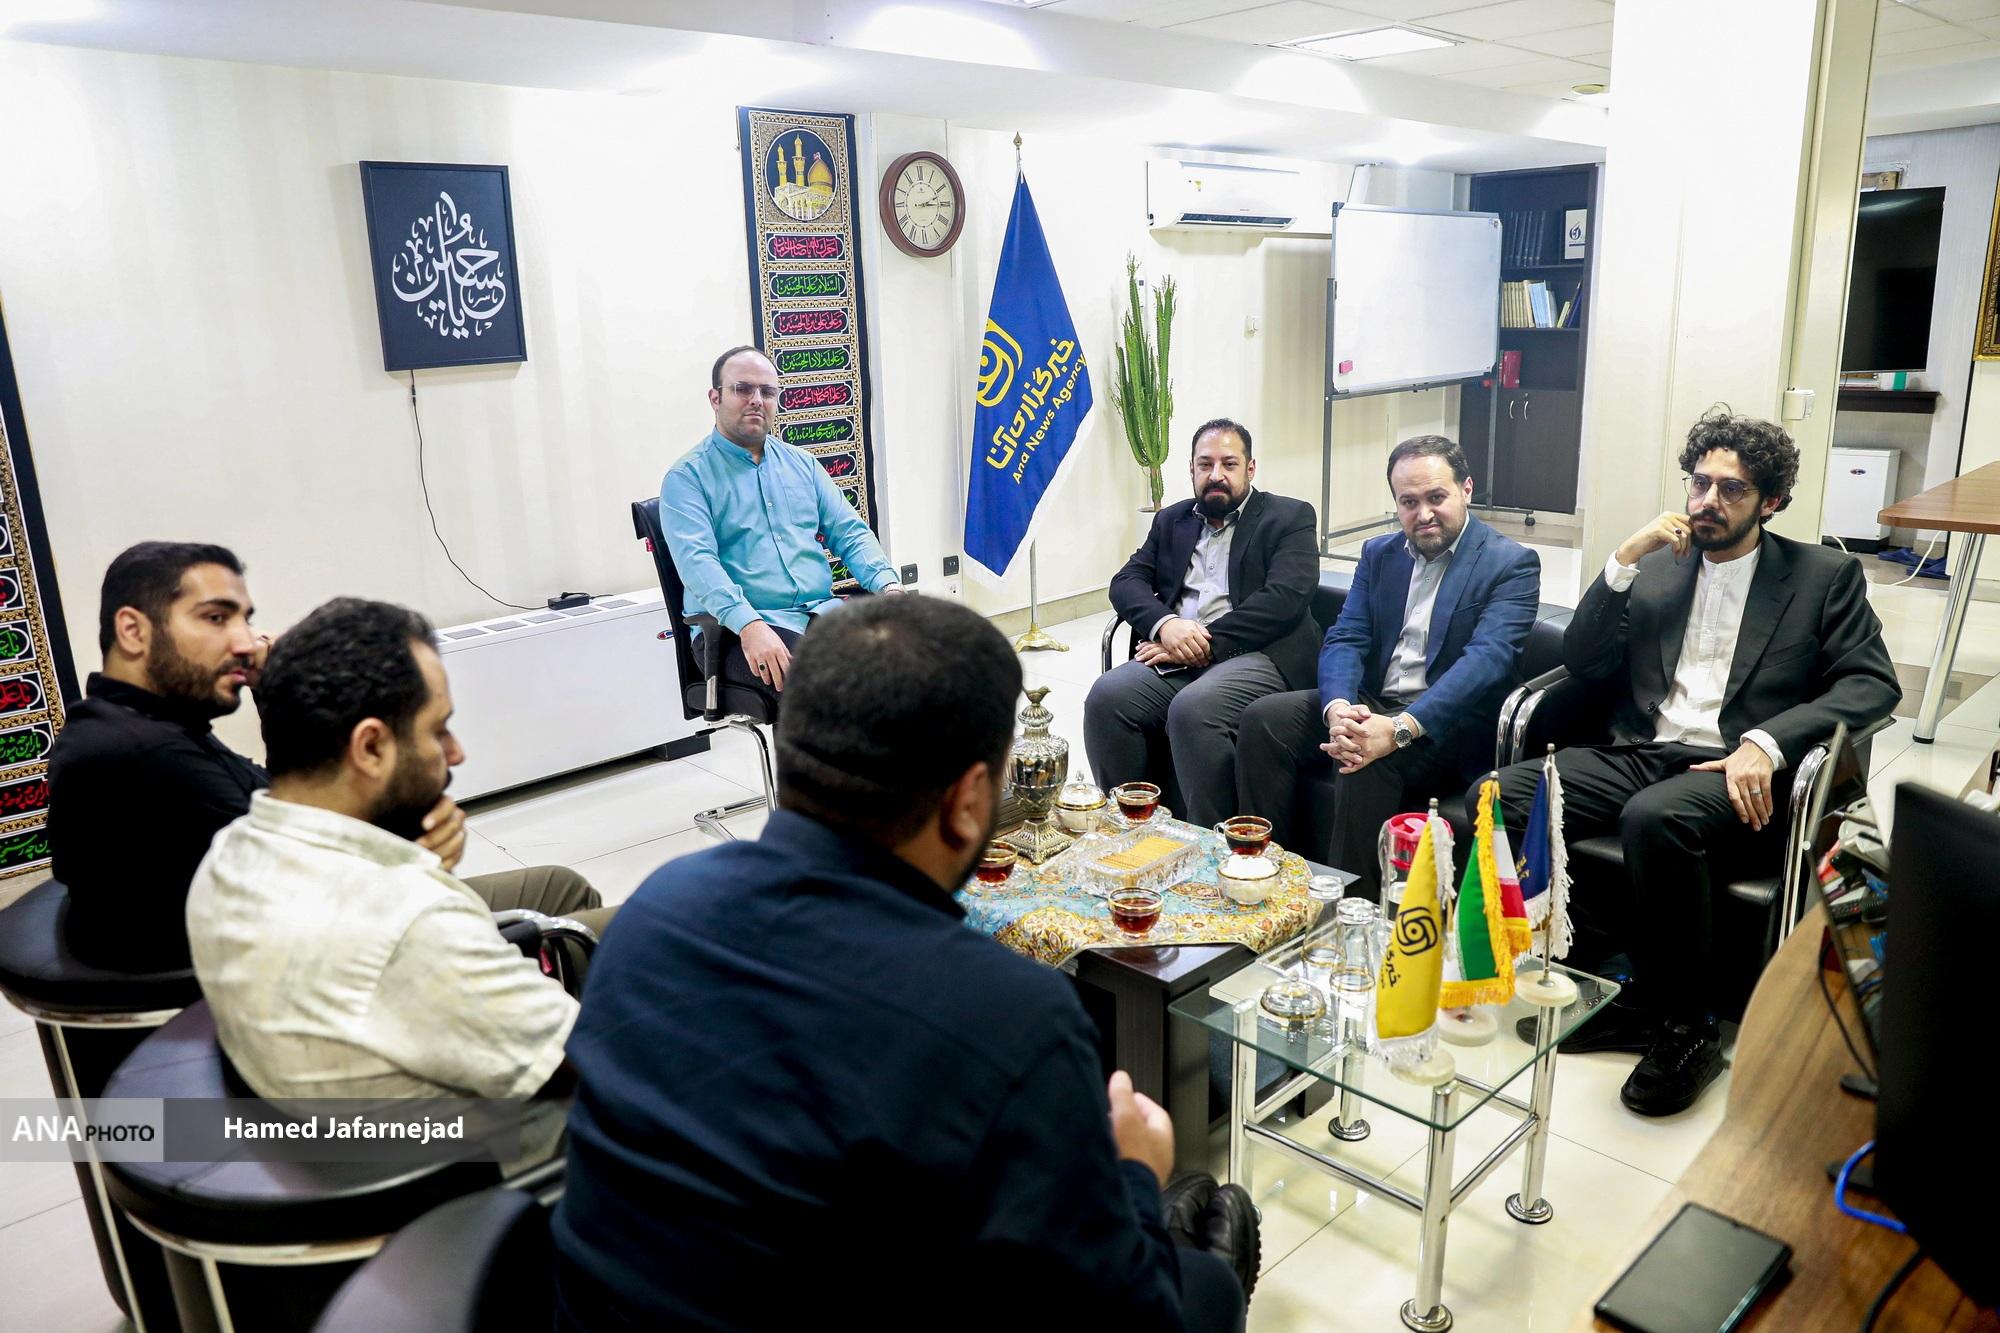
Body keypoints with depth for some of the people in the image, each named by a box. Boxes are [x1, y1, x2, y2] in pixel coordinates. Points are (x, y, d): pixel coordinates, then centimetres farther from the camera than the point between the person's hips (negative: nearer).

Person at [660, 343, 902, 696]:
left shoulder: (802, 463, 21)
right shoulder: (687, 477, 3)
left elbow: (850, 532, 17)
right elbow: (697, 560, -12)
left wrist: (888, 584, -5)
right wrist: (749, 625, -28)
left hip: (821, 611, 5)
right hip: (736, 627, -5)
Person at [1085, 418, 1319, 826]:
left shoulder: (1290, 517, 7)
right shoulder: (1171, 520, 23)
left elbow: (1285, 598, -8)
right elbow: (1126, 582, 11)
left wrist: (1206, 642, -15)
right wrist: (1164, 624, -12)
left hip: (1256, 655, -4)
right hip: (1176, 657, 5)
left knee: (1193, 709, -34)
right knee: (1106, 696, -23)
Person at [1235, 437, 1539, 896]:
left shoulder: (1512, 564, -6)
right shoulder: (1379, 553, 12)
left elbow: (1486, 660, -20)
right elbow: (1345, 639, 3)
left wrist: (1399, 729, -35)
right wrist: (1338, 706, -22)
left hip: (1449, 727, -5)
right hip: (1368, 704, 6)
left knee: (1366, 764, -34)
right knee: (1263, 718, -16)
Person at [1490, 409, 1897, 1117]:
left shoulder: (1825, 575, 10)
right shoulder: (1654, 566, 17)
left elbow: (1872, 682, -1)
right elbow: (1582, 663, 8)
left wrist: (1765, 743, -18)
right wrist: (1626, 558, -4)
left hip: (1739, 775, -3)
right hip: (1637, 754, 4)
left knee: (1654, 817, -38)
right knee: (1495, 798, -23)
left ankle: (1683, 1026, -18)